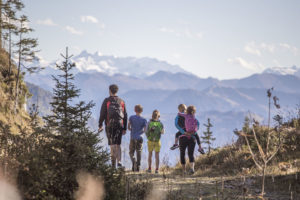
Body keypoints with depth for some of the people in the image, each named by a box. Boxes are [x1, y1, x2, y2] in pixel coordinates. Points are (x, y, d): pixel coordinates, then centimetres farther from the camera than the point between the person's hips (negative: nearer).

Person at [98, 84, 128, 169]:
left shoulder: (106, 101, -1)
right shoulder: (121, 101, 10)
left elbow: (102, 113, -5)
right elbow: (125, 115, 10)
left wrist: (100, 125, 2)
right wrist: (124, 128, 14)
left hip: (110, 125, -2)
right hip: (119, 125, 2)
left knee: (112, 145, 0)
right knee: (118, 144, 10)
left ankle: (113, 164, -6)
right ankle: (119, 161, -4)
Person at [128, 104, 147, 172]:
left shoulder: (131, 117, -1)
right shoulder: (144, 120, 0)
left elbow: (128, 127, -4)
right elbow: (144, 130, -8)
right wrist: (139, 132, 11)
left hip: (132, 138, -1)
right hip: (139, 138, 1)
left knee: (131, 152, 7)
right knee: (139, 152, 7)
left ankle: (134, 161, -21)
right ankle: (138, 166, 1)